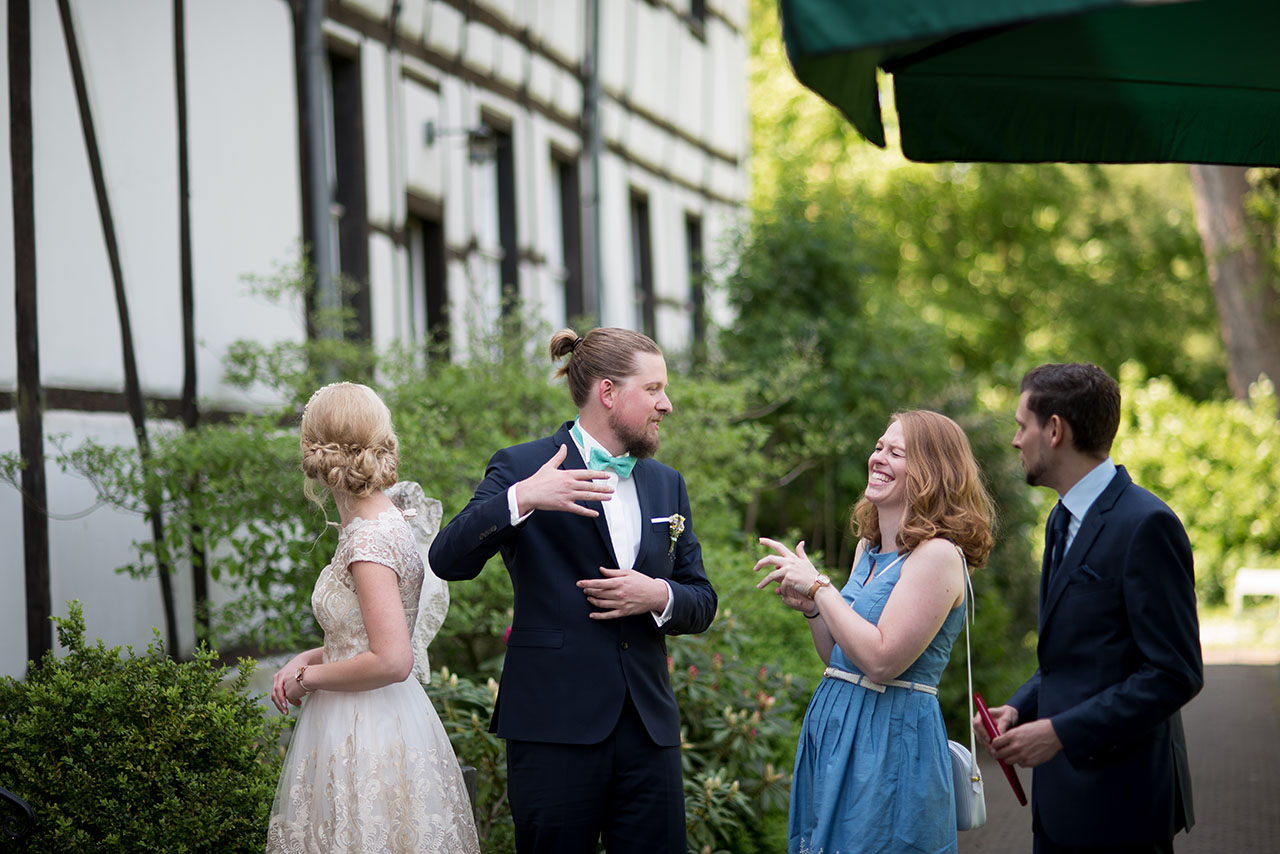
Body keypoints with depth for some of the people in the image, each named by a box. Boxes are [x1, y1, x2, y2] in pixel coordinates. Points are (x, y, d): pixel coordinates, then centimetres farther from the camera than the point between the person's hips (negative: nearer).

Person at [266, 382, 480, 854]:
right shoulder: (383, 522, 9)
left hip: (367, 733, -9)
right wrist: (310, 657, 5)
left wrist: (308, 677, -11)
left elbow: (392, 661, -25)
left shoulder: (370, 539, -19)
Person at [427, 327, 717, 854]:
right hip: (557, 728, -5)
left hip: (648, 727, 5)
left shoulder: (667, 484, 16)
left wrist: (659, 596, -6)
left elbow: (701, 601, 17)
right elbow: (448, 561, -12)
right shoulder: (521, 469, -1)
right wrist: (520, 498, -26)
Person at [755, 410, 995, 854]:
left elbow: (881, 661, -22)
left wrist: (819, 586, -16)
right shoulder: (869, 548, 11)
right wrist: (809, 604, 0)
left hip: (891, 742, -8)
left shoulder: (937, 555, -15)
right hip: (834, 733, 8)